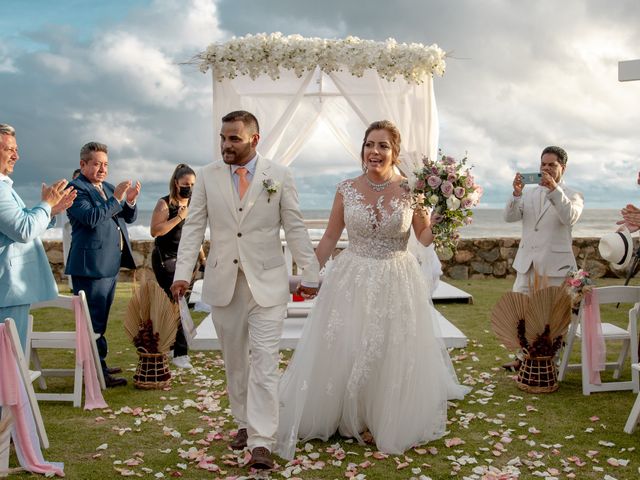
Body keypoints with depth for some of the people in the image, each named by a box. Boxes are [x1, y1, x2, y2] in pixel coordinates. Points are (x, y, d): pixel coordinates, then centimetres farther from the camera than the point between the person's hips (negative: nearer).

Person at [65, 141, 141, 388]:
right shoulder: (76, 188, -9)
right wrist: (116, 198, -26)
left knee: (99, 319, 17)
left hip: (110, 264, 9)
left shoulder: (108, 187, 17)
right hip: (91, 265, -9)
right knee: (93, 319, -6)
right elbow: (91, 218, -23)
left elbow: (129, 218, 15)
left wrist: (130, 201, -5)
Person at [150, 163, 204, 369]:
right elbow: (155, 230, -18)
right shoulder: (165, 203, -7)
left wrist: (202, 258, 18)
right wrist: (179, 217, -19)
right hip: (165, 258, -6)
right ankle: (180, 353, -8)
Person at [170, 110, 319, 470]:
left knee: (264, 361, -7)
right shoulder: (209, 176, 4)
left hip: (267, 281, -2)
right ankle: (245, 423, 29)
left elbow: (295, 229, 1)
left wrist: (310, 274, 1)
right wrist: (183, 273, -6)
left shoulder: (280, 176, -1)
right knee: (235, 360, 13)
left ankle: (262, 443, -4)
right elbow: (194, 228, 3)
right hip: (223, 281, 3)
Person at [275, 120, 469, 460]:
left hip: (397, 284, 0)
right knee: (344, 353, 7)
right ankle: (353, 418, 32)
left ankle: (390, 422, 32)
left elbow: (425, 237, 2)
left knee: (394, 355, 9)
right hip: (352, 282, 1)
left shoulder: (410, 190, -4)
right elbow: (330, 238, 5)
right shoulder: (346, 190, -2)